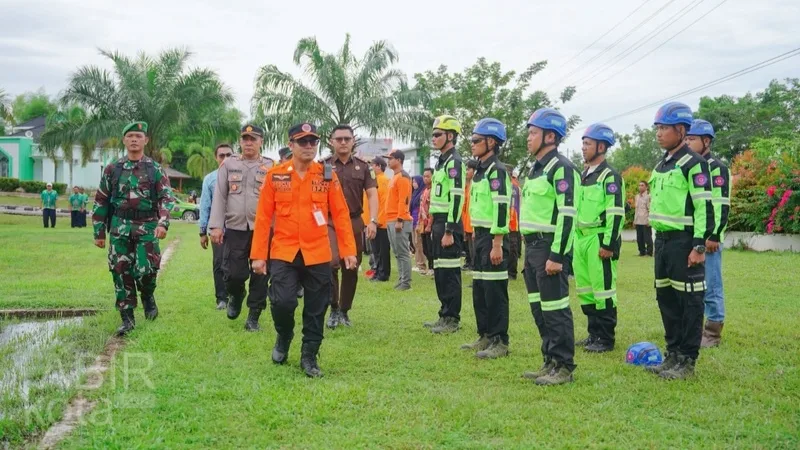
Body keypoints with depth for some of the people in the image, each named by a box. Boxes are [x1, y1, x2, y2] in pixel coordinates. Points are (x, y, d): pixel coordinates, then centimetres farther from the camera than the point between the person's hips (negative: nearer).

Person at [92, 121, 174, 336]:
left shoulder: (155, 170, 3)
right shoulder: (112, 170, 7)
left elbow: (167, 198, -6)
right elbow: (101, 202, 10)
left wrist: (163, 223, -22)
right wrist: (99, 232, 7)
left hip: (147, 228, -2)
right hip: (120, 229, 2)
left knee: (146, 270, -12)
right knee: (121, 274, 1)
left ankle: (148, 297, 21)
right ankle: (127, 318, 12)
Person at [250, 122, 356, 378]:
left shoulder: (327, 175, 1)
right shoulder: (275, 176, 0)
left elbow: (341, 215, 1)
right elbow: (263, 218, 1)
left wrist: (348, 250, -5)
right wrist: (258, 255, -2)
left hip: (318, 254, 1)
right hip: (284, 252, -1)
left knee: (316, 309, 5)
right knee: (282, 302, -11)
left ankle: (309, 357, 22)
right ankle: (283, 339, 21)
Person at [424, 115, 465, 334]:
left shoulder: (454, 162, -14)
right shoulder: (442, 161, 18)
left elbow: (457, 198, -20)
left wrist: (449, 231, -22)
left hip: (448, 224, -10)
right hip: (439, 222, 10)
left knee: (449, 273, -5)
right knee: (439, 271, 14)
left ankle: (452, 319, 1)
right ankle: (445, 315, 22)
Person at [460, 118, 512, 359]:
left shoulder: (496, 170, -14)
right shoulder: (481, 170, 16)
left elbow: (501, 209, -20)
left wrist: (497, 244, -22)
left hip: (493, 238, -10)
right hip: (481, 235, 10)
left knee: (495, 291, -5)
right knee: (479, 289, 14)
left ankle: (499, 342, 2)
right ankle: (485, 336, 24)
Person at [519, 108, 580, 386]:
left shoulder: (561, 168, -13)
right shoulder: (536, 169, 18)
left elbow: (567, 215, -19)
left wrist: (557, 255, -23)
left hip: (550, 248, -10)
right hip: (532, 247, 10)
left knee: (555, 310, -4)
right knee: (539, 309, 13)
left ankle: (563, 367, 5)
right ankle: (550, 362, 23)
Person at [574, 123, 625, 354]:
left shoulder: (609, 175, -10)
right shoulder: (584, 175, 17)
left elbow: (616, 213, -16)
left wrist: (609, 244, -19)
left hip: (599, 239, -9)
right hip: (581, 238, 9)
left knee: (603, 289, -4)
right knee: (584, 289, 13)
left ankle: (606, 339, 3)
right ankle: (594, 333, 23)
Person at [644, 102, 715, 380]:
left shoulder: (693, 164, -11)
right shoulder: (661, 165, 15)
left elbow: (705, 207, -16)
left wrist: (699, 245, -19)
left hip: (684, 241, -9)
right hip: (663, 240, 9)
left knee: (688, 301, -2)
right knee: (666, 298, 13)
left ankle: (687, 361, 4)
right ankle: (673, 354, 23)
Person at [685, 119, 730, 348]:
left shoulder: (716, 168, -8)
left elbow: (721, 206, -14)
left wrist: (714, 236, -19)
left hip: (707, 238, -8)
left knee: (710, 286, -3)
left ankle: (713, 333, 3)